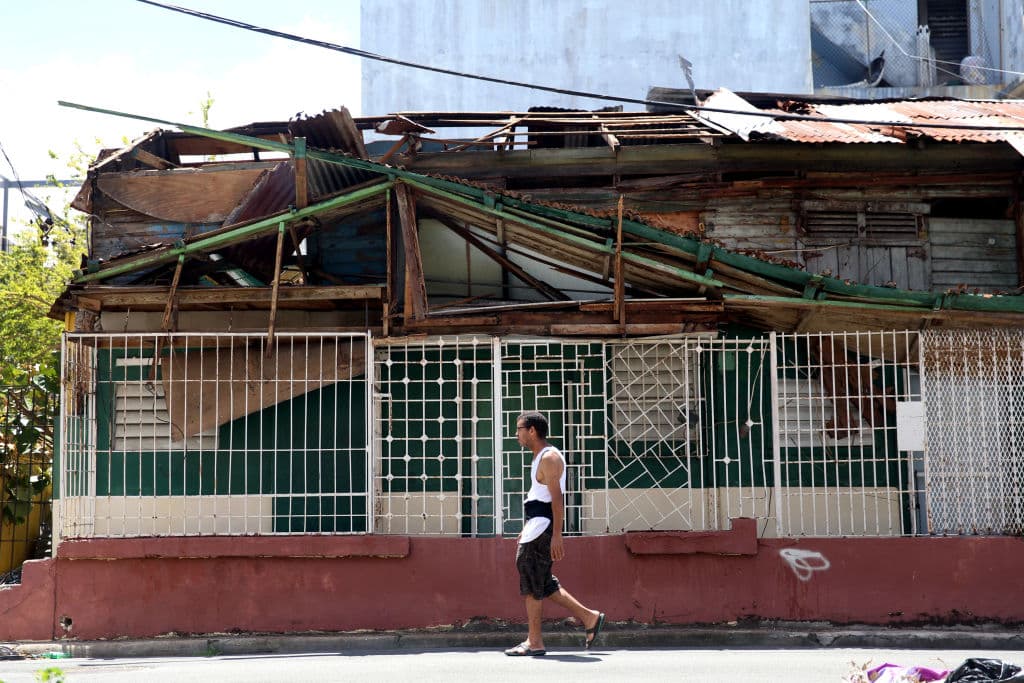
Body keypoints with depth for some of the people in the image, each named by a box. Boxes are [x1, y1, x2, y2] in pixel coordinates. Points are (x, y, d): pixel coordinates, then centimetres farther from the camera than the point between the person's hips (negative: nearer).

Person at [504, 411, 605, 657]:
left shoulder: (549, 458, -13)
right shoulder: (542, 458, 19)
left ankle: (534, 642, -1)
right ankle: (589, 617, 15)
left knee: (532, 585, -6)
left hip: (542, 527, -10)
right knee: (543, 584, 12)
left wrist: (556, 535, -23)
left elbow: (557, 499, -19)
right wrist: (527, 530, 25)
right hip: (536, 526, 10)